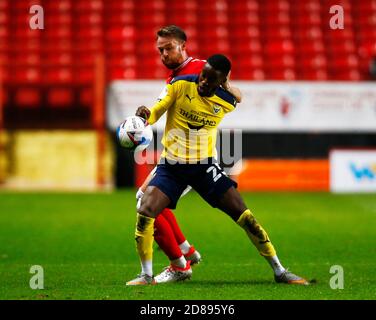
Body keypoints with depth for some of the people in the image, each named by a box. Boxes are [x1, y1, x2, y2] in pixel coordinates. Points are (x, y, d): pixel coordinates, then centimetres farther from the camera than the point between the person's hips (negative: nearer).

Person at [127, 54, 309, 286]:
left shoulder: (227, 103, -5)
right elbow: (155, 113, -10)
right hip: (171, 165, -1)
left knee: (243, 214, -6)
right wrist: (145, 115, -29)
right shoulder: (180, 85, -11)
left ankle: (279, 270, 7)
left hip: (205, 165, 1)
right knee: (145, 213, -22)